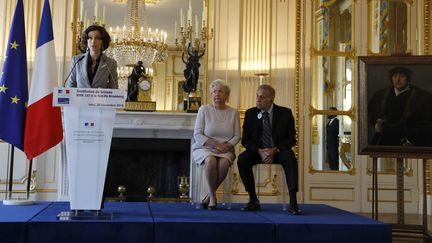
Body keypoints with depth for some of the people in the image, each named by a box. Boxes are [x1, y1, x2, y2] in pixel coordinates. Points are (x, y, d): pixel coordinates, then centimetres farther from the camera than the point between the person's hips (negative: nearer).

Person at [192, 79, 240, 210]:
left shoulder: (233, 112, 8)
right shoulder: (204, 109, 1)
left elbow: (237, 136, 5)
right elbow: (197, 135, -4)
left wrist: (227, 146, -14)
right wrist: (214, 144, -16)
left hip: (225, 150, 2)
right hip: (204, 148, -1)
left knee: (224, 163, -34)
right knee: (211, 160, -37)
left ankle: (210, 194, -11)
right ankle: (213, 195, -16)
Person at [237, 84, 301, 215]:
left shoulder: (285, 113, -2)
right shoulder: (250, 113, 3)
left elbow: (291, 139, -4)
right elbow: (245, 140, 0)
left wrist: (274, 150, -21)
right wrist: (260, 151, -19)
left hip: (279, 151, -2)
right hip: (258, 151, 2)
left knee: (290, 157, -35)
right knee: (242, 159, -28)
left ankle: (293, 202, -35)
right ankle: (253, 200, -19)